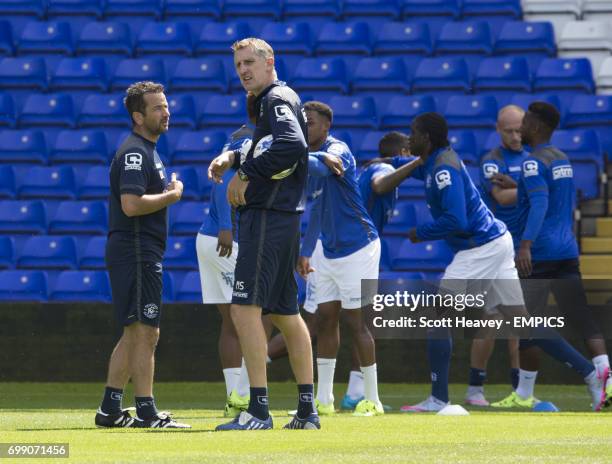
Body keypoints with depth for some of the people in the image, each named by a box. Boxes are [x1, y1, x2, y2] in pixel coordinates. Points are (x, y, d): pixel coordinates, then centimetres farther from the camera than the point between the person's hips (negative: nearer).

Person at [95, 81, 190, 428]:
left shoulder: (148, 150, 19)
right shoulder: (135, 152, -14)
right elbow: (131, 204, -26)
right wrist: (173, 194, -15)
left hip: (143, 253, 11)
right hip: (136, 252, -11)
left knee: (135, 333, 14)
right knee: (145, 332, -10)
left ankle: (111, 409, 17)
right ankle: (146, 412, -10)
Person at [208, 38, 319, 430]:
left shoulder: (277, 99, -10)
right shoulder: (266, 102, 21)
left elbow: (293, 146, -27)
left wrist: (244, 175, -19)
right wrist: (233, 158, 10)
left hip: (268, 217, -11)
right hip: (284, 219, 11)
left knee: (246, 309, -15)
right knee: (286, 312, 14)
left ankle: (259, 410, -18)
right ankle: (307, 410, 18)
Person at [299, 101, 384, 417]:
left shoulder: (337, 151, -16)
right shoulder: (312, 154, 10)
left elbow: (320, 166, -42)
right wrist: (306, 252, 19)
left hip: (357, 248, -8)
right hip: (330, 251, 8)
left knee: (355, 321, -6)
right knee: (325, 319, 6)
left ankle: (372, 400, 2)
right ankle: (324, 399, 11)